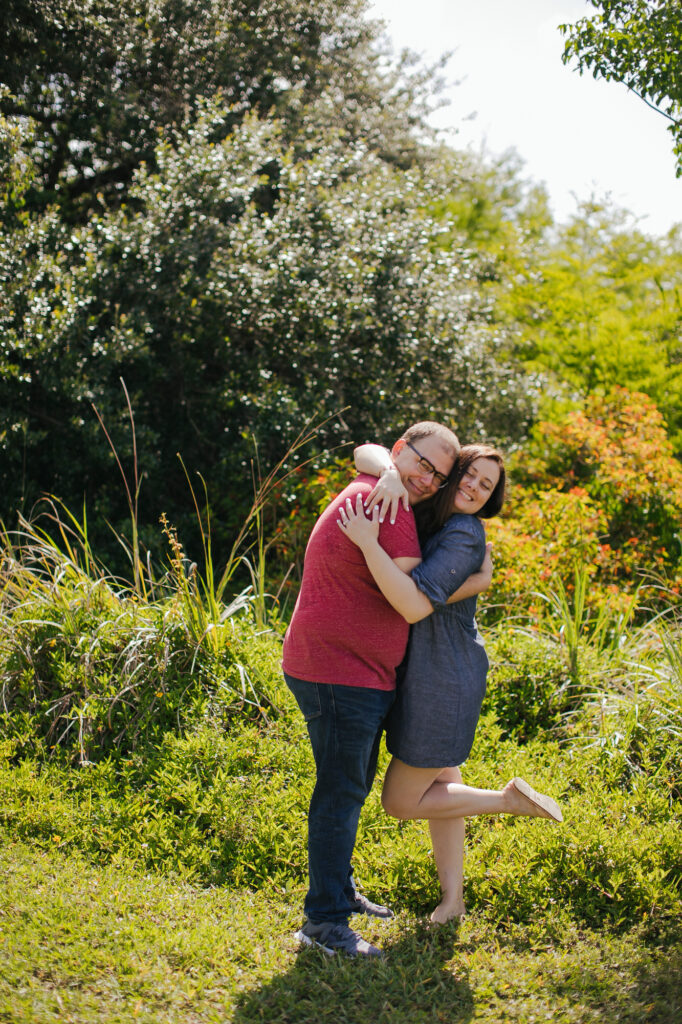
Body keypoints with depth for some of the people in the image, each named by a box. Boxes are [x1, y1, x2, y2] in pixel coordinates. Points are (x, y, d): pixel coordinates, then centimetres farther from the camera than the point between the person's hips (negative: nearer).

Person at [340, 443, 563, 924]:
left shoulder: (464, 535, -21)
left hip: (442, 680, -9)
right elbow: (365, 453, -1)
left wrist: (367, 542, -36)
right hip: (429, 672, 9)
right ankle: (453, 898, 31)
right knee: (440, 785, 19)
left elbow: (414, 606, -34)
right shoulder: (421, 507, 2)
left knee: (401, 802, 3)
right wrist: (390, 472, -23)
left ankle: (509, 798, 12)